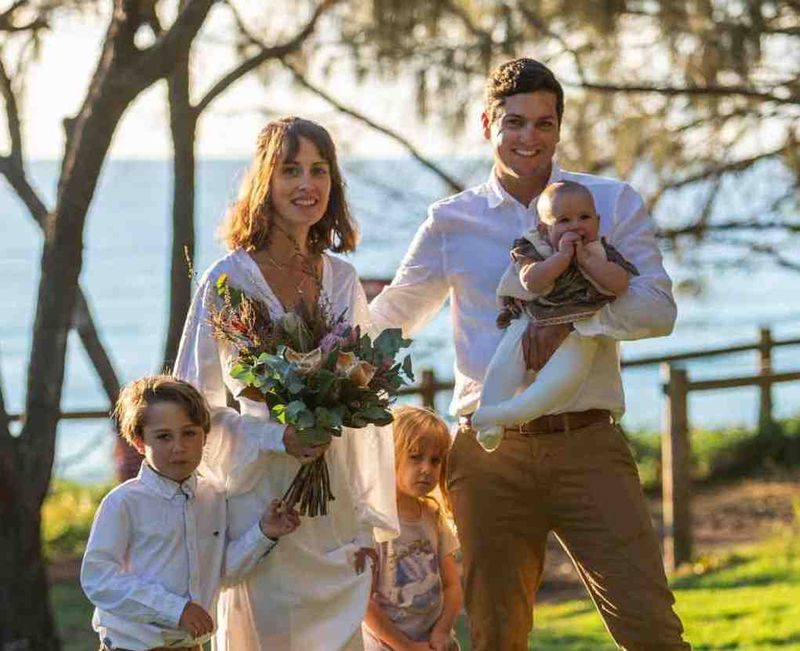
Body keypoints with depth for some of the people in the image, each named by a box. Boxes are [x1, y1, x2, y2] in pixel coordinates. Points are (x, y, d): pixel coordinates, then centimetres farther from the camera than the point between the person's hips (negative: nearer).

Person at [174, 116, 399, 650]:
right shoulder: (229, 280, -6)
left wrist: (371, 517, 9)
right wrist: (276, 439, -18)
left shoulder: (342, 278, 8)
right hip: (264, 501, -5)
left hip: (338, 506, 5)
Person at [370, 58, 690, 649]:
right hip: (490, 453, 2)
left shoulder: (613, 204, 7)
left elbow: (658, 307, -5)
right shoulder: (451, 223, 10)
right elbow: (388, 319, 22)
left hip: (588, 445, -2)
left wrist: (570, 318, -18)